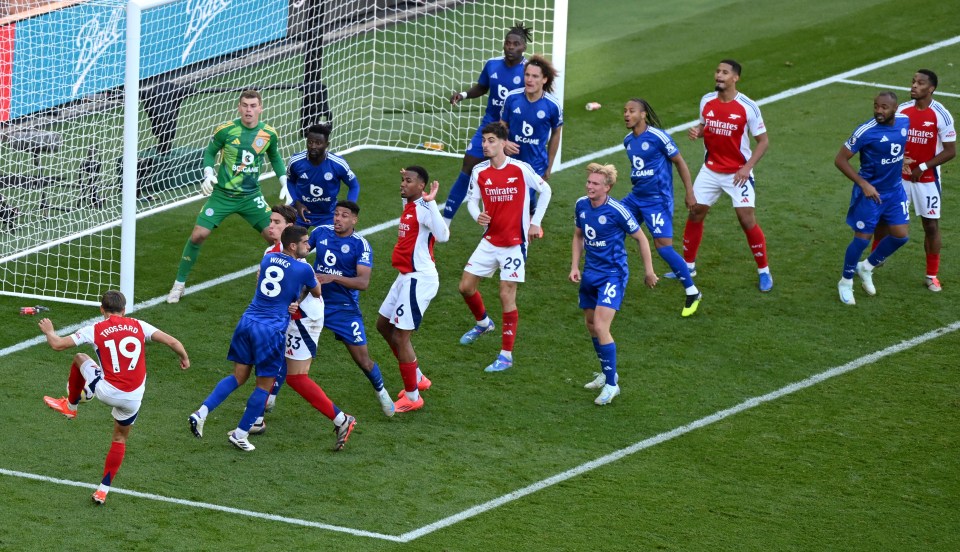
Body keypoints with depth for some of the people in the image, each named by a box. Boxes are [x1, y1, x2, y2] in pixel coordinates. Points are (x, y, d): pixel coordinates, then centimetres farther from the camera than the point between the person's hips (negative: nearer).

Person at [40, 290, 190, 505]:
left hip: (107, 390, -2)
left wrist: (49, 331, 22)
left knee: (80, 358, 27)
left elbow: (57, 344, -1)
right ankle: (104, 489, 24)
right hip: (133, 397, 2)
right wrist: (184, 358, 23)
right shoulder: (138, 326, 3)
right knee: (120, 439, 27)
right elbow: (172, 341, 2)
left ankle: (70, 405, 46)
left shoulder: (95, 330, -3)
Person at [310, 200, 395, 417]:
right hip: (315, 301, 3)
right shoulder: (321, 232, -2)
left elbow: (363, 282, -23)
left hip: (344, 308, -3)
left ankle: (381, 391, 32)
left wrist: (332, 278, -33)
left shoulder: (360, 245, -14)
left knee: (363, 360, 3)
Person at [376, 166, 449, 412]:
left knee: (400, 336, -7)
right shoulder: (409, 205, 10)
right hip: (406, 277, 11)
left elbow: (442, 235, -39)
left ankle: (412, 397, 4)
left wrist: (430, 201, -40)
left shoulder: (423, 209, -19)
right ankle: (417, 379, 31)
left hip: (419, 279, -11)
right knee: (384, 325, 20)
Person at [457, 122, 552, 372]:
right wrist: (477, 216, -16)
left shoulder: (520, 169, -12)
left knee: (507, 296, -6)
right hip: (490, 241, 5)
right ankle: (483, 323, 39)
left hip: (514, 243, -5)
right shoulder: (479, 172, -2)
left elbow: (545, 190, 1)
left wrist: (535, 223, 0)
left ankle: (506, 355, 2)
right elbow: (472, 199, 7)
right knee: (466, 286, 7)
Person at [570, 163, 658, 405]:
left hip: (613, 275, -7)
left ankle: (611, 384, -7)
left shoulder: (617, 211, -19)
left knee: (601, 327, -16)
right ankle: (607, 373, 36)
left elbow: (640, 238, -7)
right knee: (591, 324, 16)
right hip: (590, 273, 7)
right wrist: (575, 266, 6)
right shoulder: (581, 205, 0)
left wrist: (649, 271, -2)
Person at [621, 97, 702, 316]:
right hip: (636, 198, 8)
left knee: (663, 245, -14)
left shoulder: (658, 136, -14)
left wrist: (689, 192, -7)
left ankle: (692, 293, -1)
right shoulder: (628, 140, 7)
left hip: (658, 200, -8)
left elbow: (679, 162, -7)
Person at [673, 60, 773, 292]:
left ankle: (764, 272, 6)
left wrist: (748, 167, -18)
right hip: (711, 170, 5)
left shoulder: (748, 107, -16)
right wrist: (696, 131, -9)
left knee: (747, 220, -8)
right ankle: (688, 266, 25)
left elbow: (763, 140, -9)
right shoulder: (707, 101, -2)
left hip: (738, 174, -5)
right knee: (695, 214, 7)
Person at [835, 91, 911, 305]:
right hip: (870, 191, -6)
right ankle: (846, 282, 23)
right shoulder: (866, 132, -25)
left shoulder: (904, 121, -7)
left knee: (900, 235, 7)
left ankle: (866, 267, 31)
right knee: (862, 238, 1)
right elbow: (840, 160, -20)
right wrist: (864, 184, -25)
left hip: (895, 190, 6)